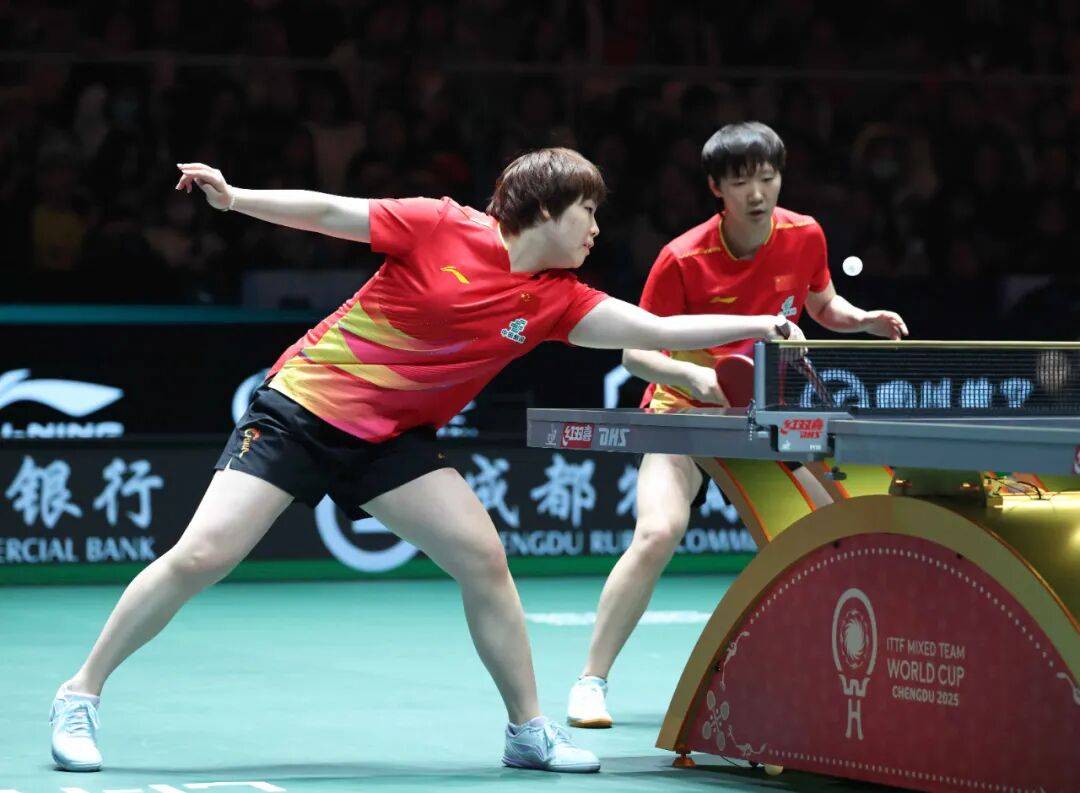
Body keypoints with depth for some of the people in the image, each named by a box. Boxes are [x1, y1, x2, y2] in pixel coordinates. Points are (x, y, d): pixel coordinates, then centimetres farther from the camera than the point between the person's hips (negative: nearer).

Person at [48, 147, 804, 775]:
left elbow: (656, 331, -2)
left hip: (393, 439, 5)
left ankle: (529, 729, 7)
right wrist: (232, 198, -12)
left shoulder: (556, 300, 0)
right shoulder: (443, 229, -13)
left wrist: (758, 325, -9)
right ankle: (82, 694, 0)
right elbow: (330, 213, -6)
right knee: (202, 556, -13)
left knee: (483, 558, -9)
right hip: (303, 406, -5)